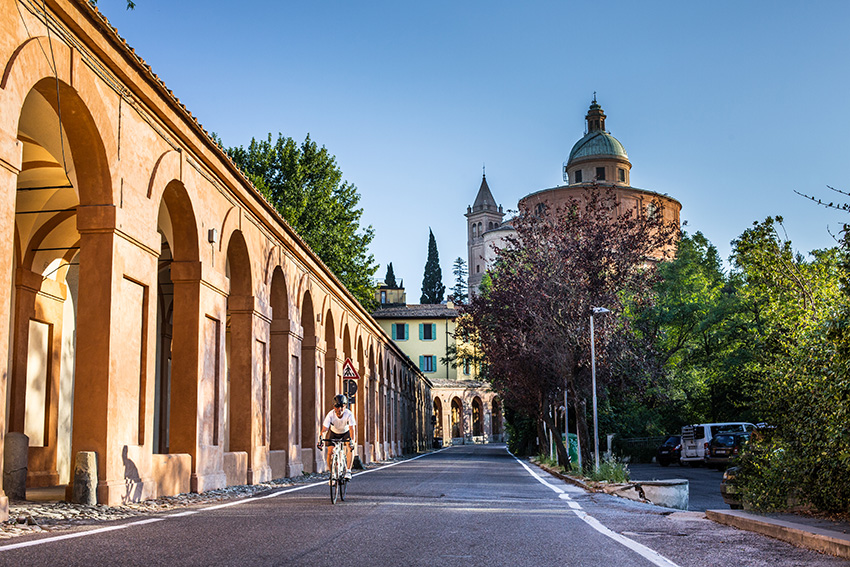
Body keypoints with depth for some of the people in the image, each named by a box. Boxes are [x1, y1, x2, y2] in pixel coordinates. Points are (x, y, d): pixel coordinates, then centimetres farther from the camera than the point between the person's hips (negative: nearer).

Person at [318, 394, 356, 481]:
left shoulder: (349, 414, -33)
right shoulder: (330, 415, -32)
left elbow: (352, 429, -42)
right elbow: (324, 429, -37)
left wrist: (352, 441, -59)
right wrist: (321, 438, -57)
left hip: (346, 433, -1)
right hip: (333, 433, 1)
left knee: (350, 447, -28)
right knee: (330, 452, -14)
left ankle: (348, 471, -23)